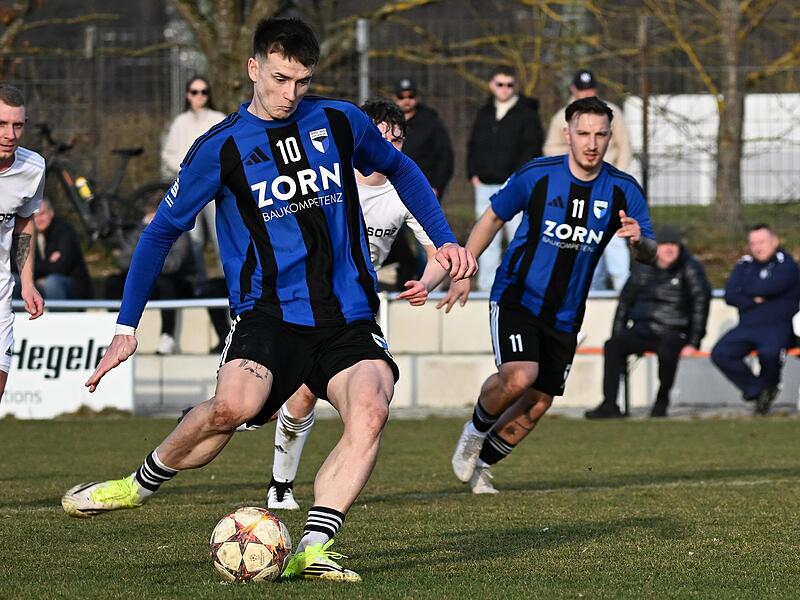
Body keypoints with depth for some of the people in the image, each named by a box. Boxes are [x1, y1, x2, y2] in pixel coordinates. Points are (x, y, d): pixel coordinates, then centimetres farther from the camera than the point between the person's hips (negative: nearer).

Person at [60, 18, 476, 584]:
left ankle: (312, 549, -25)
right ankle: (143, 484, -3)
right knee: (233, 405, -31)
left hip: (349, 318, 2)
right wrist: (126, 328, 6)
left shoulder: (342, 123, 7)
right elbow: (162, 231, 8)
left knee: (370, 410, -28)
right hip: (269, 314, -2)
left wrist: (445, 240, 18)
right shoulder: (221, 148, 0)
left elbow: (401, 170, 27)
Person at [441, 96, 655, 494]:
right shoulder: (536, 176, -11)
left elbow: (650, 255, -7)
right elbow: (493, 218, 4)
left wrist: (639, 241, -31)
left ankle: (481, 463, 30)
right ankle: (476, 430, 4)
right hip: (517, 297, -4)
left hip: (564, 315, 4)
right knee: (519, 376, -26)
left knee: (536, 406, 6)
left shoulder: (623, 191, -5)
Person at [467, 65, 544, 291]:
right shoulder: (484, 113, 16)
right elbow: (472, 146, 19)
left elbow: (532, 147, -6)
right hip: (485, 186, 5)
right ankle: (487, 284, 10)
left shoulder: (526, 113, 0)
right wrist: (473, 173, 6)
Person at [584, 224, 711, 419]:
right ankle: (609, 405, -26)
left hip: (672, 333, -4)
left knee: (667, 352, -38)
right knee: (612, 346, -22)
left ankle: (662, 401, -13)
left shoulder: (690, 269, -2)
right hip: (640, 330, 4)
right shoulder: (643, 268, 11)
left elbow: (701, 306, -6)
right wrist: (617, 334, 10)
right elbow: (625, 300, 19)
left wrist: (693, 343, -12)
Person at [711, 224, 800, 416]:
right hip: (747, 327, 5)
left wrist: (746, 290, -1)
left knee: (769, 352, -37)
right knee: (720, 353, -17)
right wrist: (756, 300, -11)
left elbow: (772, 286, -19)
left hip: (777, 327, -5)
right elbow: (730, 295, 4)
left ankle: (769, 385, -1)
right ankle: (757, 390, -4)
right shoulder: (745, 265, 15)